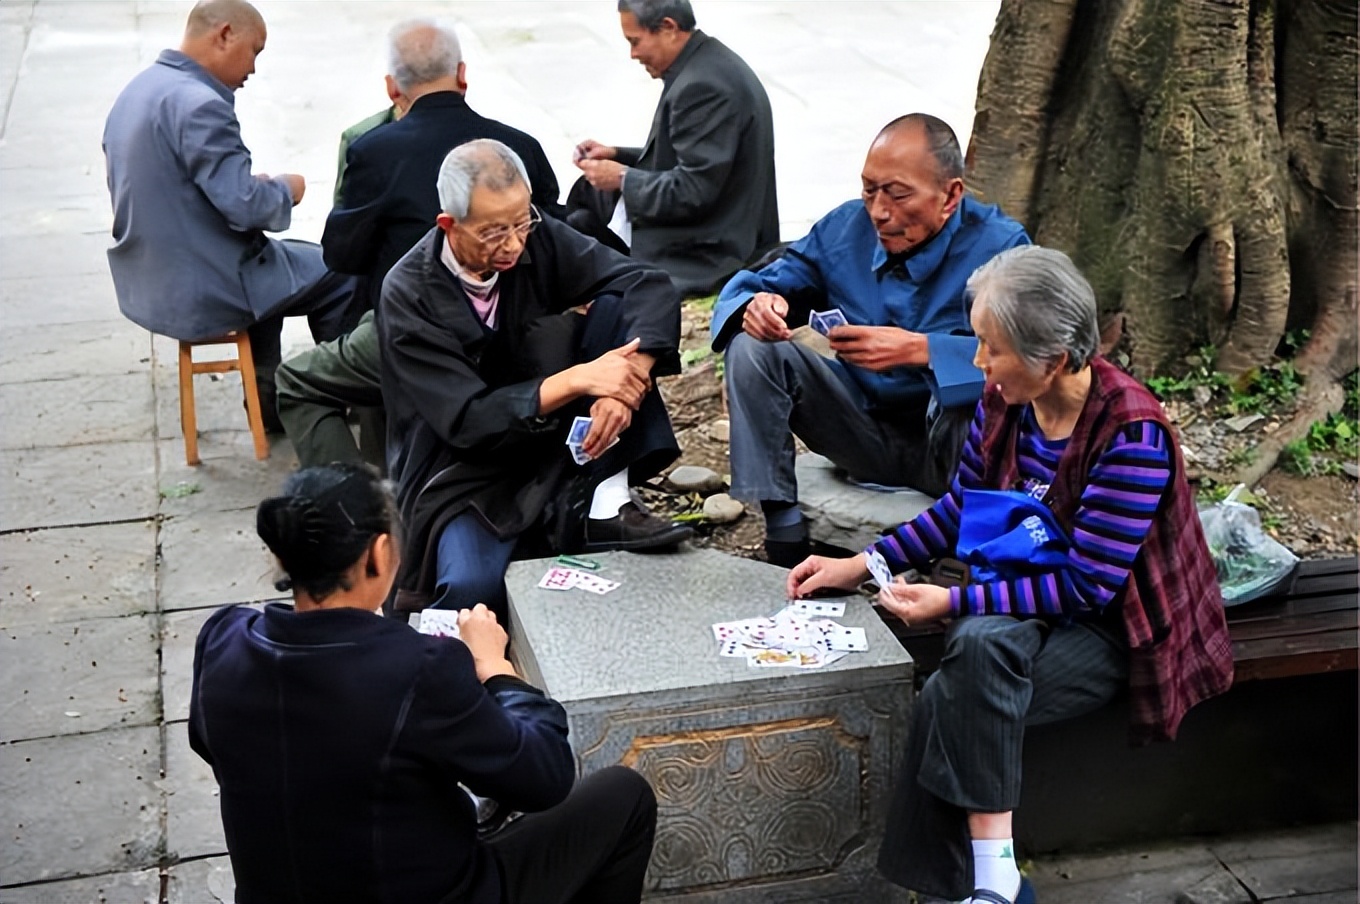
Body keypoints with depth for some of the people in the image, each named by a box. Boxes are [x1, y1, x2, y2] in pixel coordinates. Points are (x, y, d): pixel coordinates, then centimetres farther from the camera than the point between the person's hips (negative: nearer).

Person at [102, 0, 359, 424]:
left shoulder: (137, 91, 7)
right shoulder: (198, 103, -23)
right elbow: (245, 206, -26)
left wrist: (259, 187, 12)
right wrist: (285, 189, -5)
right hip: (203, 294, -9)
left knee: (268, 258, 33)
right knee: (342, 275, 7)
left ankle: (269, 401, 34)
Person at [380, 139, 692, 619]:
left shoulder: (536, 238, -9)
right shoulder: (408, 295, -18)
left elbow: (651, 287, -15)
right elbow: (467, 421, -23)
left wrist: (627, 380, -34)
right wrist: (578, 380, -34)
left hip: (554, 443, 5)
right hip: (464, 464, -5)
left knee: (617, 308, -17)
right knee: (472, 587, -37)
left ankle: (605, 506, -20)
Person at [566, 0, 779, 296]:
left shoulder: (703, 85, -25)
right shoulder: (707, 64, 7)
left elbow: (692, 192, -26)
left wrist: (622, 179, -13)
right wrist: (617, 155, 8)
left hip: (705, 254, -11)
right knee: (587, 193, 18)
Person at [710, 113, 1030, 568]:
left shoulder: (998, 246, -15)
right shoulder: (846, 228, -1)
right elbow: (751, 286, 6)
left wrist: (918, 349, -39)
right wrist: (758, 304, -20)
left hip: (952, 445, -5)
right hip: (864, 433, 5)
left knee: (978, 389, -37)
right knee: (754, 347, -13)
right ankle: (785, 535, -14)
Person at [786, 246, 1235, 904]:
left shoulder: (1131, 433, -21)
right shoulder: (1004, 400, -1)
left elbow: (1087, 586, -22)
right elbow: (958, 509, 13)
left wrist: (954, 602, -22)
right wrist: (863, 565, 4)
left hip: (1109, 624, -6)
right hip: (1019, 603, 6)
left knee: (950, 704, -28)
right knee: (979, 644, -30)